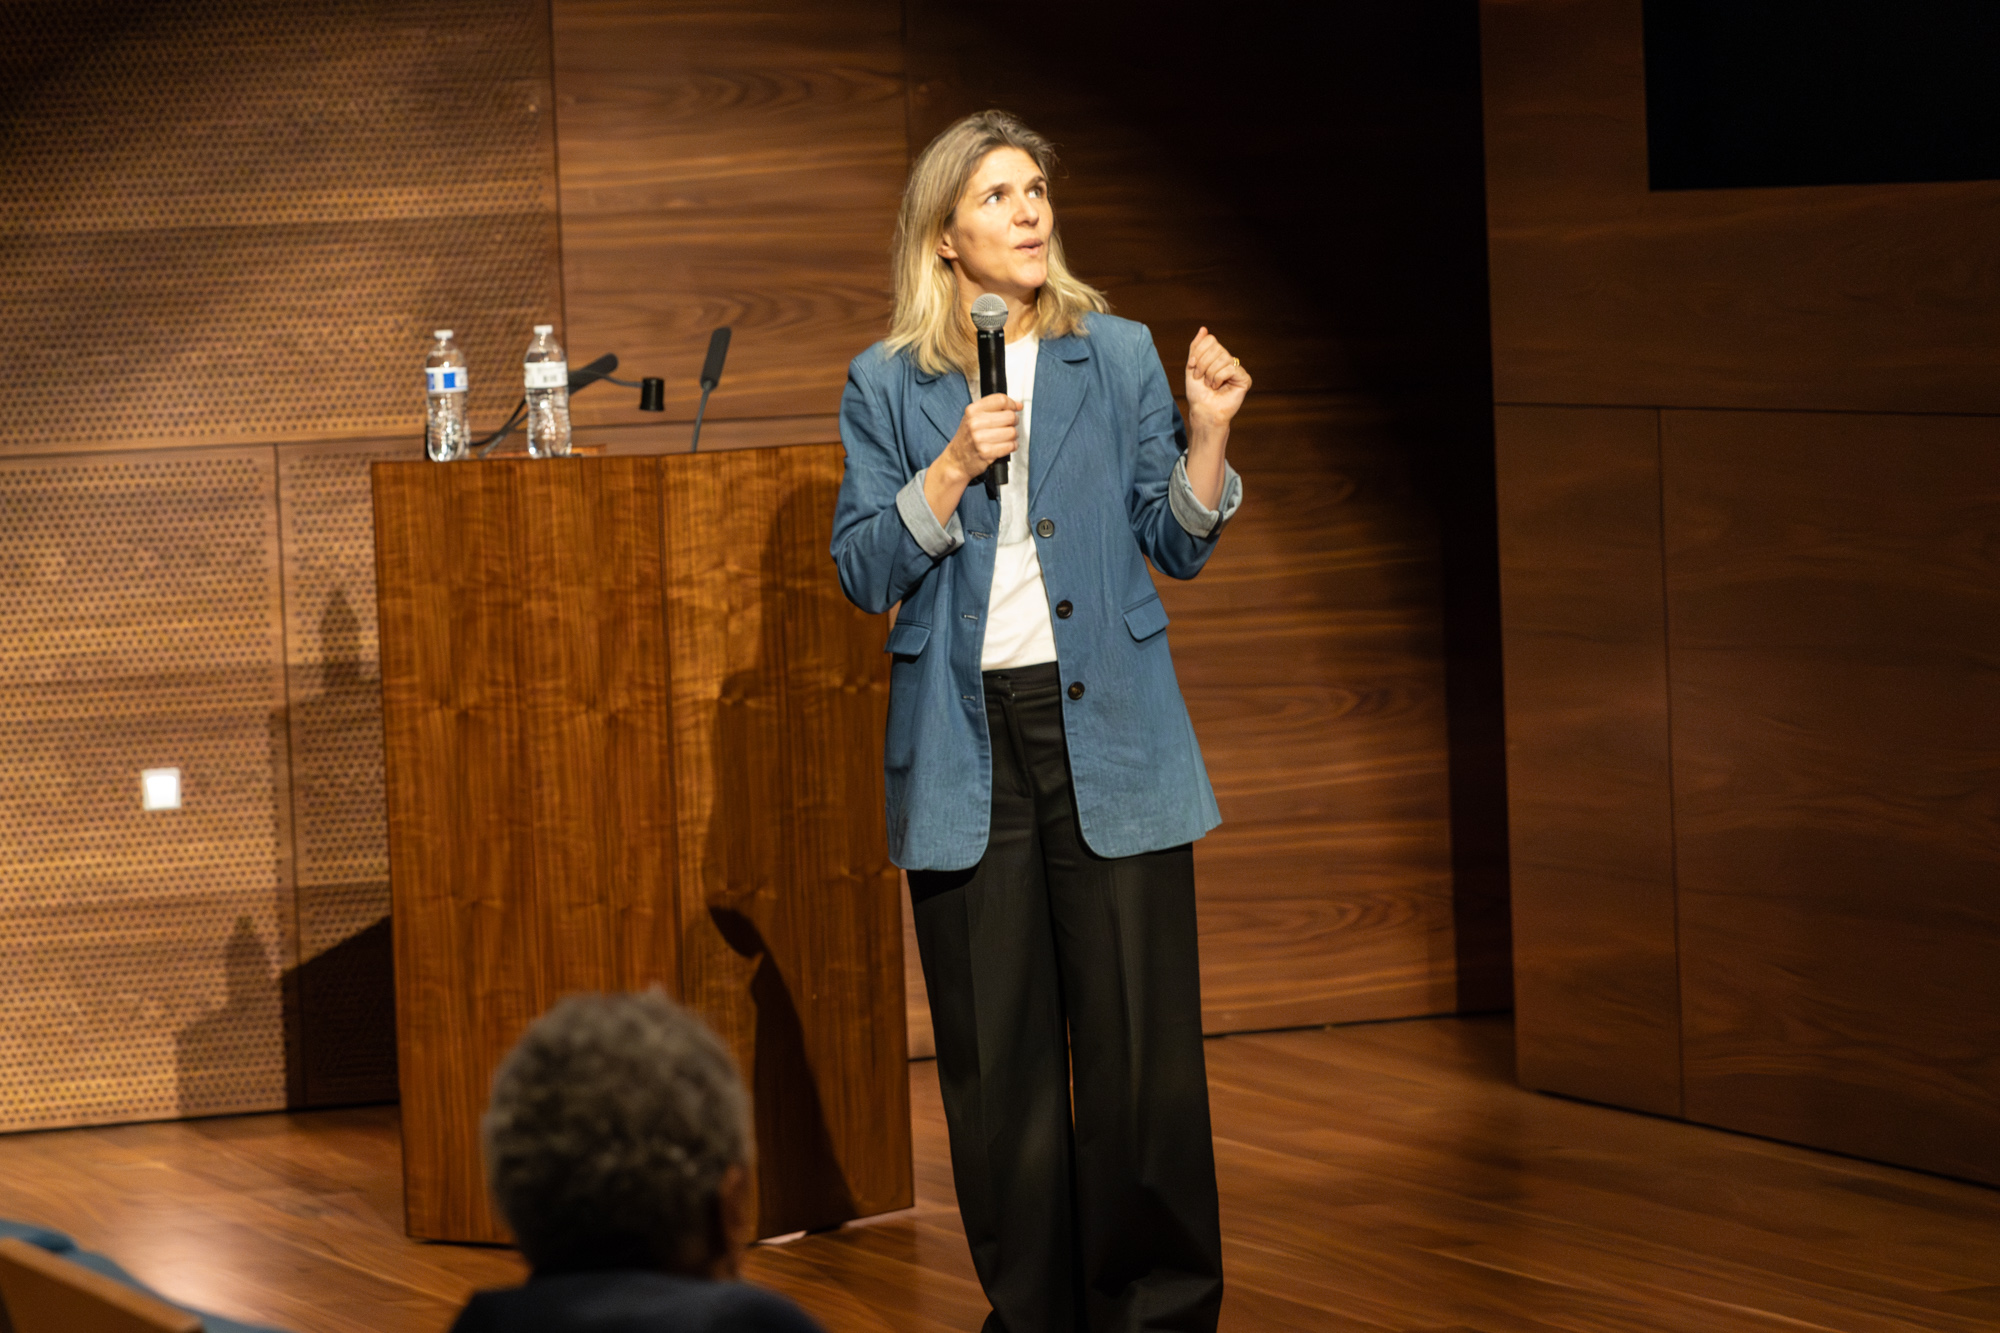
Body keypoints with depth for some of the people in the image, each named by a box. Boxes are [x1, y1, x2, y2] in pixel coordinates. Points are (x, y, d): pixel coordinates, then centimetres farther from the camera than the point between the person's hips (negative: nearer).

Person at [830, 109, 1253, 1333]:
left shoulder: (1118, 357, 6)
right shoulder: (889, 385, 5)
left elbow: (1180, 547, 7)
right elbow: (865, 572, -1)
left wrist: (1207, 434, -9)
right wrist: (955, 466, -12)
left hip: (1107, 734, 0)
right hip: (965, 747, 0)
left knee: (1142, 1038, -3)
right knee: (996, 1052, 4)